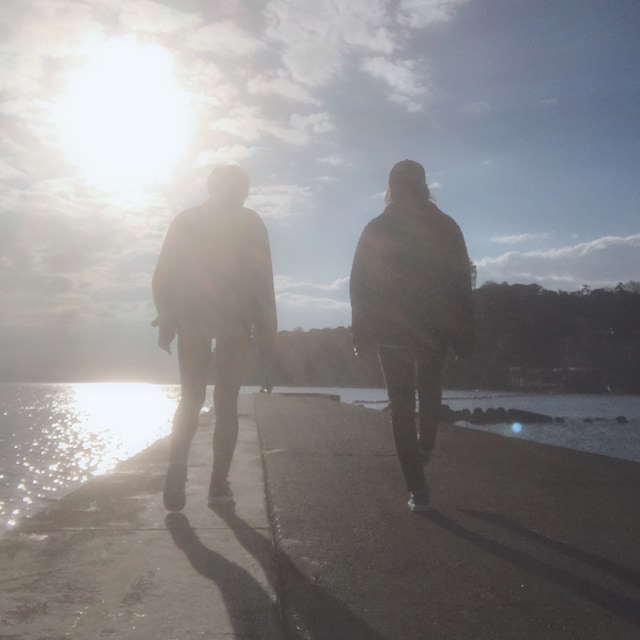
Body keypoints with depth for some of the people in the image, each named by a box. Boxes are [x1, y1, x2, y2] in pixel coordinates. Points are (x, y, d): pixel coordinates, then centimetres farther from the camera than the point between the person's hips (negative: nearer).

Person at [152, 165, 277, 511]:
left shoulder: (185, 220, 9)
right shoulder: (249, 222, 2)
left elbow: (162, 277, 5)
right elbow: (261, 277, -5)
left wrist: (166, 323, 9)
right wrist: (267, 326, -1)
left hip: (191, 317, 2)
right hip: (235, 319, -2)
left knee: (190, 399, 9)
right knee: (226, 402, 6)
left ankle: (177, 463, -16)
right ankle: (218, 484, 3)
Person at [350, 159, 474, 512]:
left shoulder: (376, 230, -1)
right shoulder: (446, 227, 0)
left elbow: (359, 285, -3)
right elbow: (461, 283, -2)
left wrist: (360, 333, 2)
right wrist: (463, 336, 2)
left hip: (391, 330, -1)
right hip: (434, 329, 1)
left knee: (402, 406, 2)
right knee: (429, 391, 27)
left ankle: (418, 489, -1)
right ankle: (425, 447, 32)